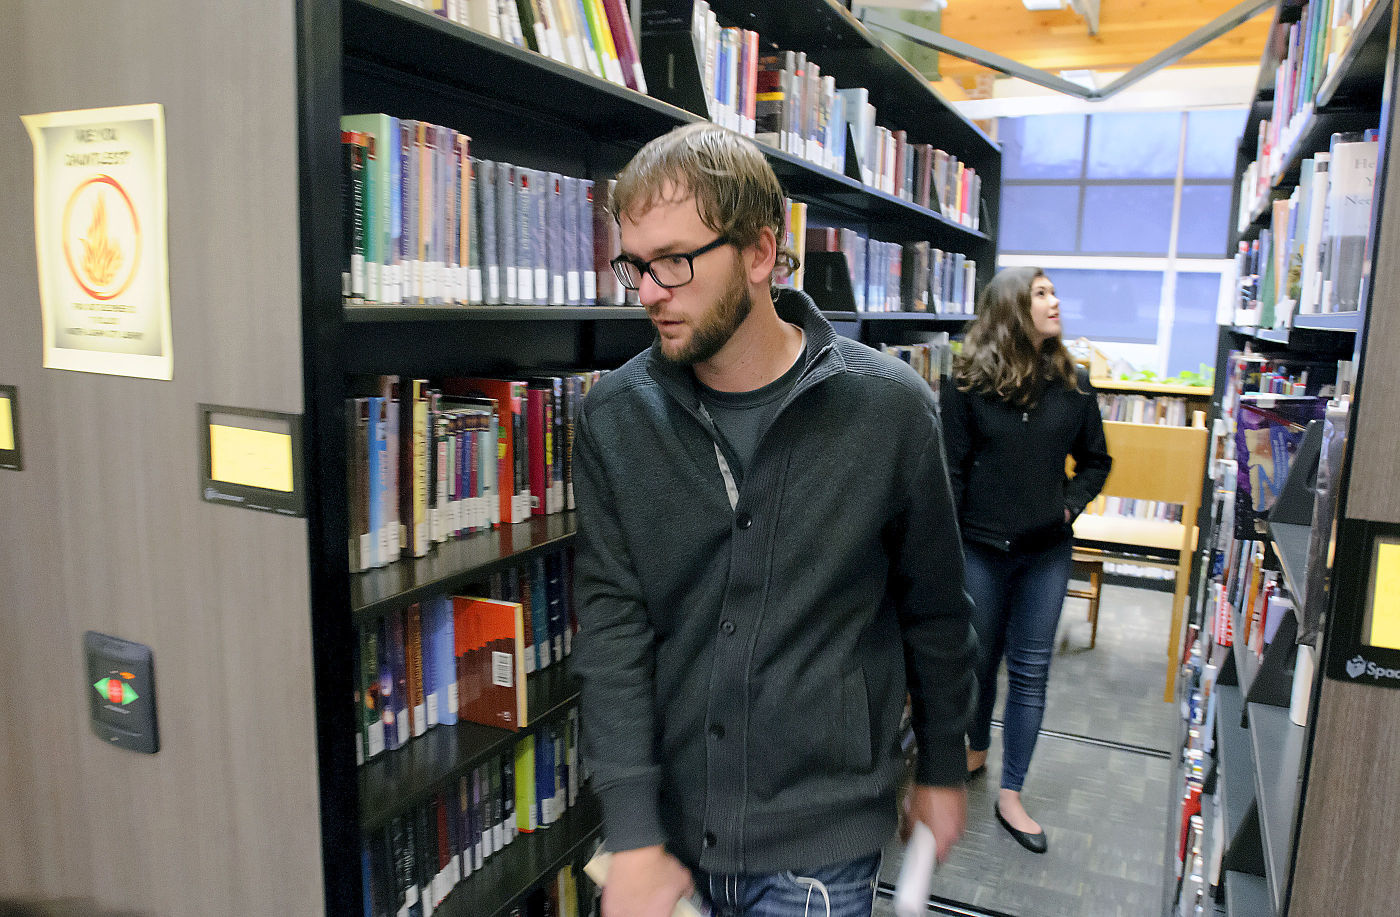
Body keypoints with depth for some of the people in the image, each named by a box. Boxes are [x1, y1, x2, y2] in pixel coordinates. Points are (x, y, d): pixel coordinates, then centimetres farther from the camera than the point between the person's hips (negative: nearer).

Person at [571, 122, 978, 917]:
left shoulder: (888, 408, -13)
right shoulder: (615, 417, -8)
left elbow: (936, 610, -1)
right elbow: (613, 621, -9)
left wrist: (944, 770, 9)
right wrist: (633, 837, -12)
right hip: (669, 819, 3)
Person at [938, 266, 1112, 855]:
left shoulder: (1072, 384, 2)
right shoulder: (968, 383, -7)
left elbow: (1096, 462, 13)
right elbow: (951, 470, -7)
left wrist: (1070, 504, -4)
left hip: (1046, 552, 2)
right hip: (981, 547, -2)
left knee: (1030, 671, 6)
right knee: (978, 659, 14)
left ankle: (1011, 795, 18)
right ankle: (976, 749, 42)